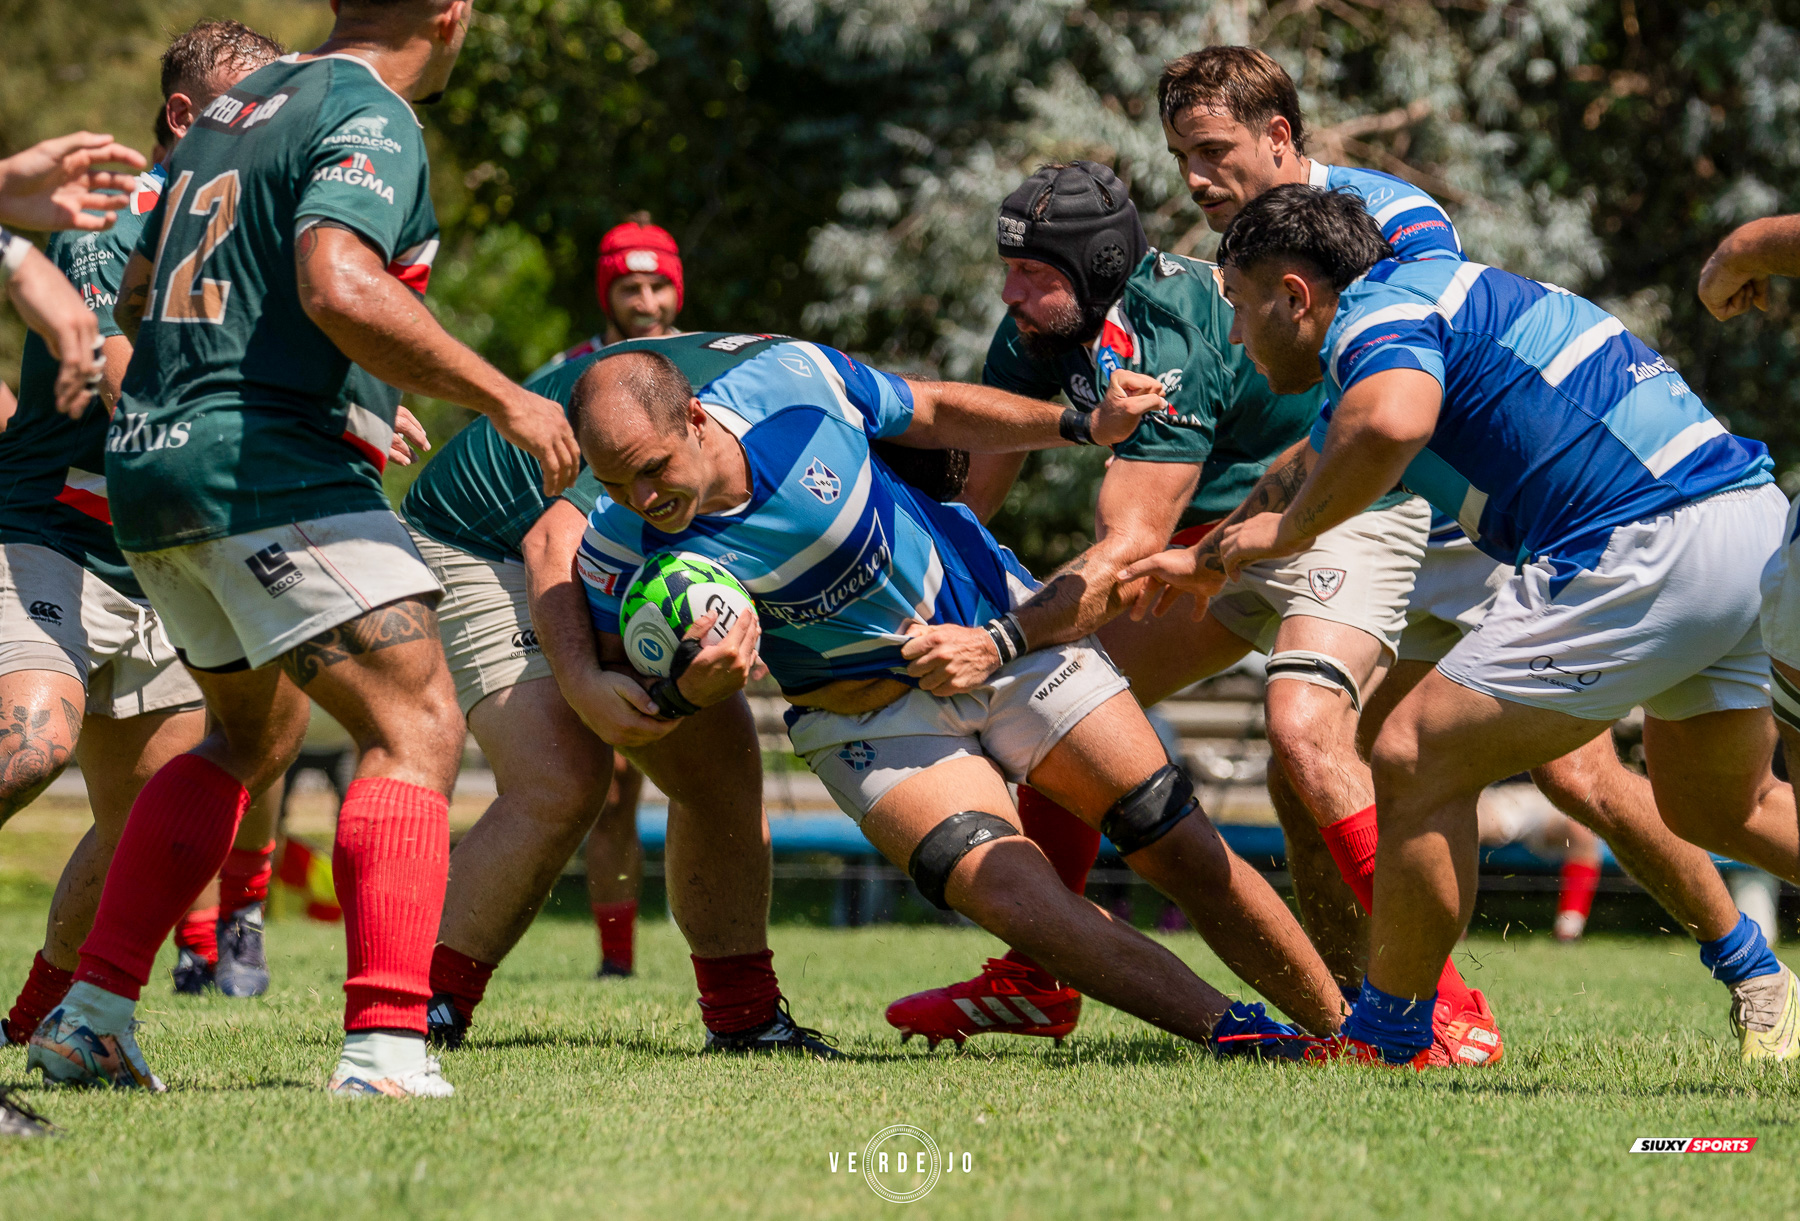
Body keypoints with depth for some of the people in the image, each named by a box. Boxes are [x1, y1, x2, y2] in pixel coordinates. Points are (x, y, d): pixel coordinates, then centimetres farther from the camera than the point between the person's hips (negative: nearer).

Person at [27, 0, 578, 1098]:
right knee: (417, 730, -11)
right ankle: (387, 1042, -25)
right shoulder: (373, 120, -9)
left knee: (256, 734, 25)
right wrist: (504, 399, -20)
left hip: (151, 467, 9)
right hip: (272, 469, -9)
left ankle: (91, 1014, 21)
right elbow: (338, 287, -27)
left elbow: (138, 299, 26)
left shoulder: (240, 105, 18)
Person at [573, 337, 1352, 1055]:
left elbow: (938, 415, -1)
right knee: (1004, 887, -26)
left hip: (996, 626, 1)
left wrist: (1086, 427, -6)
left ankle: (1342, 1024, 14)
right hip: (870, 719, -1)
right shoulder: (621, 546, -21)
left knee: (1180, 849, -1)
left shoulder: (794, 379, -21)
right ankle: (1229, 1028, -19)